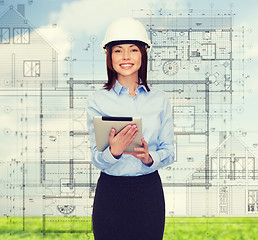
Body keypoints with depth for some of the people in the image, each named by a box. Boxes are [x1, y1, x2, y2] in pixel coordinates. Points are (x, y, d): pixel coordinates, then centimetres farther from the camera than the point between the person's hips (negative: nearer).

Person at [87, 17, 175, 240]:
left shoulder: (160, 99, 4)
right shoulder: (98, 100, -2)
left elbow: (169, 152, 5)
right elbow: (97, 159, -5)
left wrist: (149, 158, -16)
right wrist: (113, 152, -27)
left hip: (149, 190, 2)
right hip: (111, 190, -1)